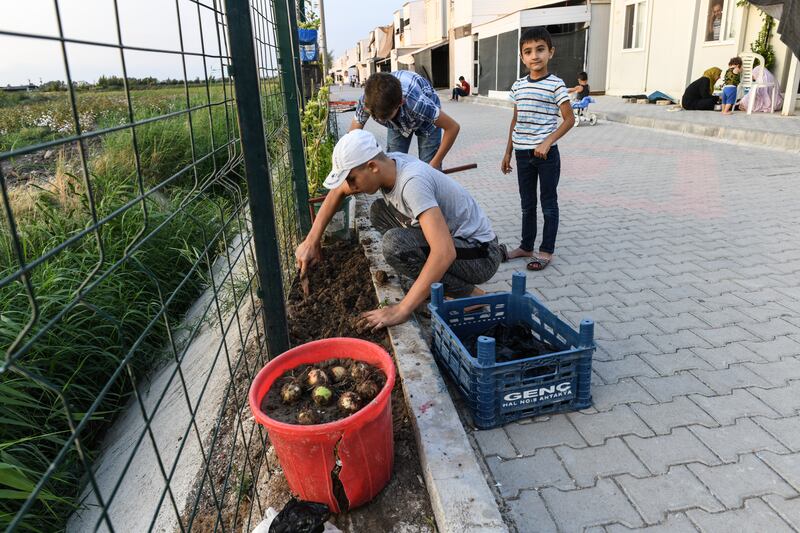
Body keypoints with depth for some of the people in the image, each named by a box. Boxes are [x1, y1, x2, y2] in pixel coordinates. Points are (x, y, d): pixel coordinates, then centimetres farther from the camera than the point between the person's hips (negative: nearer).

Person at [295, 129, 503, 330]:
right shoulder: (387, 163, -5)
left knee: (394, 244, -28)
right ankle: (433, 278, 6)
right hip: (453, 236, 9)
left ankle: (470, 295, -9)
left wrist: (402, 310, -36)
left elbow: (445, 253, -39)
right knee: (380, 211, 7)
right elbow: (337, 192, 12)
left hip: (482, 255, -8)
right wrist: (311, 241, 7)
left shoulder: (412, 182, -30)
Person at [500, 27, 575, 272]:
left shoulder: (555, 85, -8)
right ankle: (526, 246, 27)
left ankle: (546, 251, 15)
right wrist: (508, 153, 14)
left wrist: (548, 141, -21)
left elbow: (569, 119, -8)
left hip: (546, 153, -5)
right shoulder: (518, 86, 7)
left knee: (548, 204, 5)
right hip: (523, 154, 5)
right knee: (527, 204, 15)